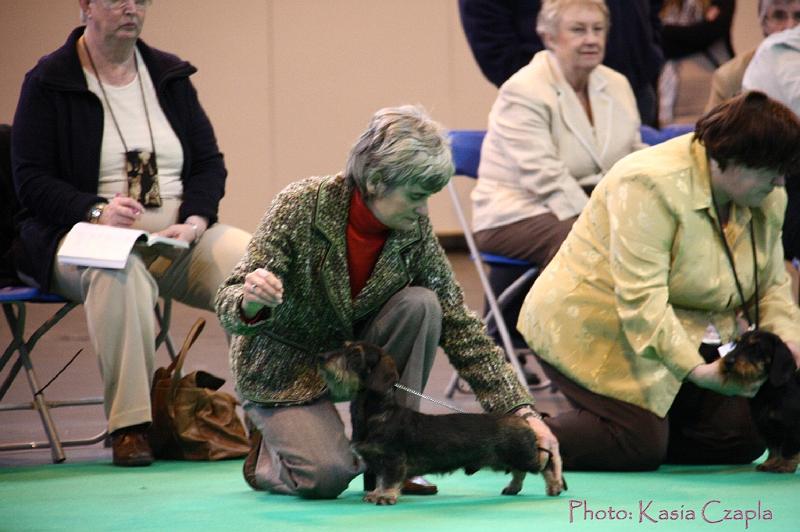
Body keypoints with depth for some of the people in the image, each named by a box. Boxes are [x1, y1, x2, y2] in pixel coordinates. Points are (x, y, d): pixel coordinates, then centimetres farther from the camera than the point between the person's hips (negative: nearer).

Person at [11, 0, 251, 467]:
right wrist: (98, 210, -22)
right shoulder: (48, 82, 2)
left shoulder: (170, 75, 16)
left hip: (177, 232, 4)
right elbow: (31, 181, -4)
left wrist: (195, 219, -6)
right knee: (119, 271, -41)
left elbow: (210, 163, 15)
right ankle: (129, 424, -39)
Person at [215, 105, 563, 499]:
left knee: (420, 305, -23)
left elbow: (460, 326, -9)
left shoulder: (415, 230, -14)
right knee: (326, 475, -28)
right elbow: (230, 305, -24)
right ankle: (266, 457, 9)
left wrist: (521, 412, -16)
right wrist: (250, 301, -50)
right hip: (285, 370, -4)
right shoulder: (301, 205, -25)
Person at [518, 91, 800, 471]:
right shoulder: (653, 186, -27)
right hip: (593, 327, -8)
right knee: (641, 445, -23)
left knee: (742, 438, -4)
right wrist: (696, 370, -38)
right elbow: (641, 300, -32)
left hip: (682, 330, 8)